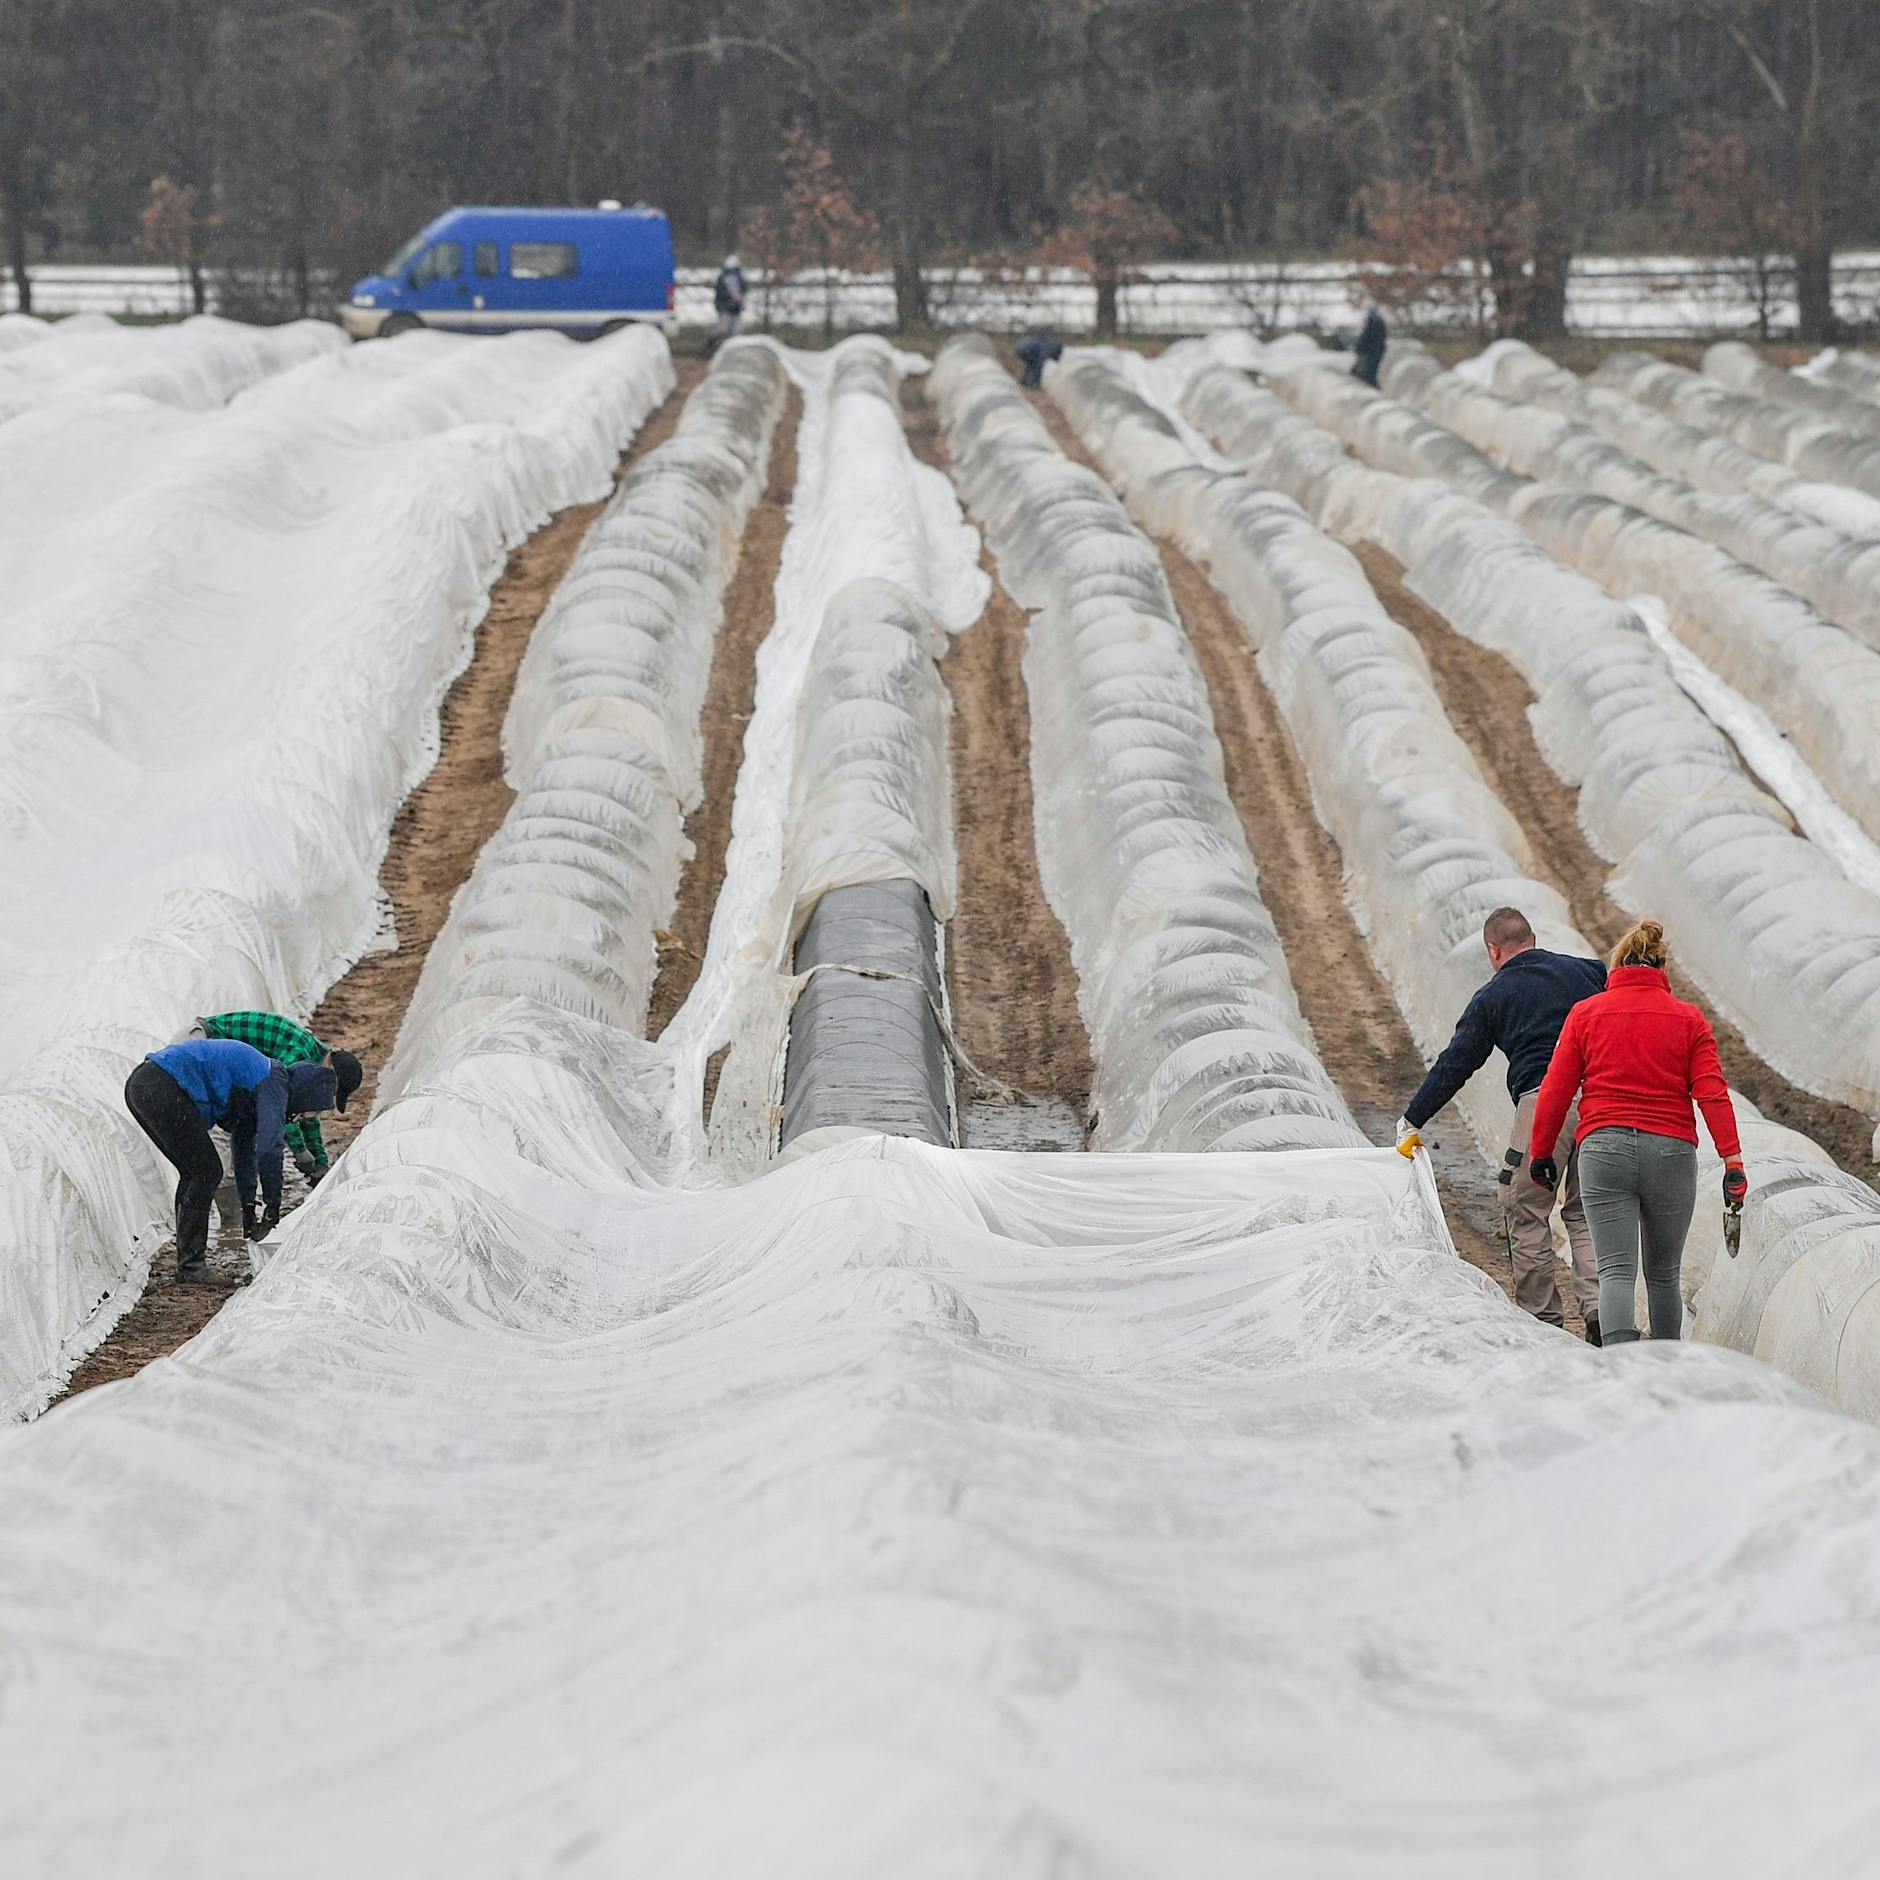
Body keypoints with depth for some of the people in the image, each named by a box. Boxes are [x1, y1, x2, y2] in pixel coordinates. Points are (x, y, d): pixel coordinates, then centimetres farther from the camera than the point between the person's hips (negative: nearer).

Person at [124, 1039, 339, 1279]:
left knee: (194, 1173, 18)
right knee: (207, 1172, -2)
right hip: (163, 1088, -10)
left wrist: (248, 1207, 34)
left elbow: (244, 1147, 32)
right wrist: (273, 1208, -1)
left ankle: (188, 1262, 20)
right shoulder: (274, 1086, -5)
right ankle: (191, 1266, 1)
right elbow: (268, 1149, -11)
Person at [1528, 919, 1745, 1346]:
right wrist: (1733, 1159, -6)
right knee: (1663, 1273, 15)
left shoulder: (1585, 1014, 6)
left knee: (1616, 1271, -5)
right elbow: (1712, 1092, -2)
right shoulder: (1689, 1019, 7)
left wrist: (1541, 1151, 14)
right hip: (1671, 1151, 1)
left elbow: (1555, 1090, 4)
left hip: (1603, 1149, -1)